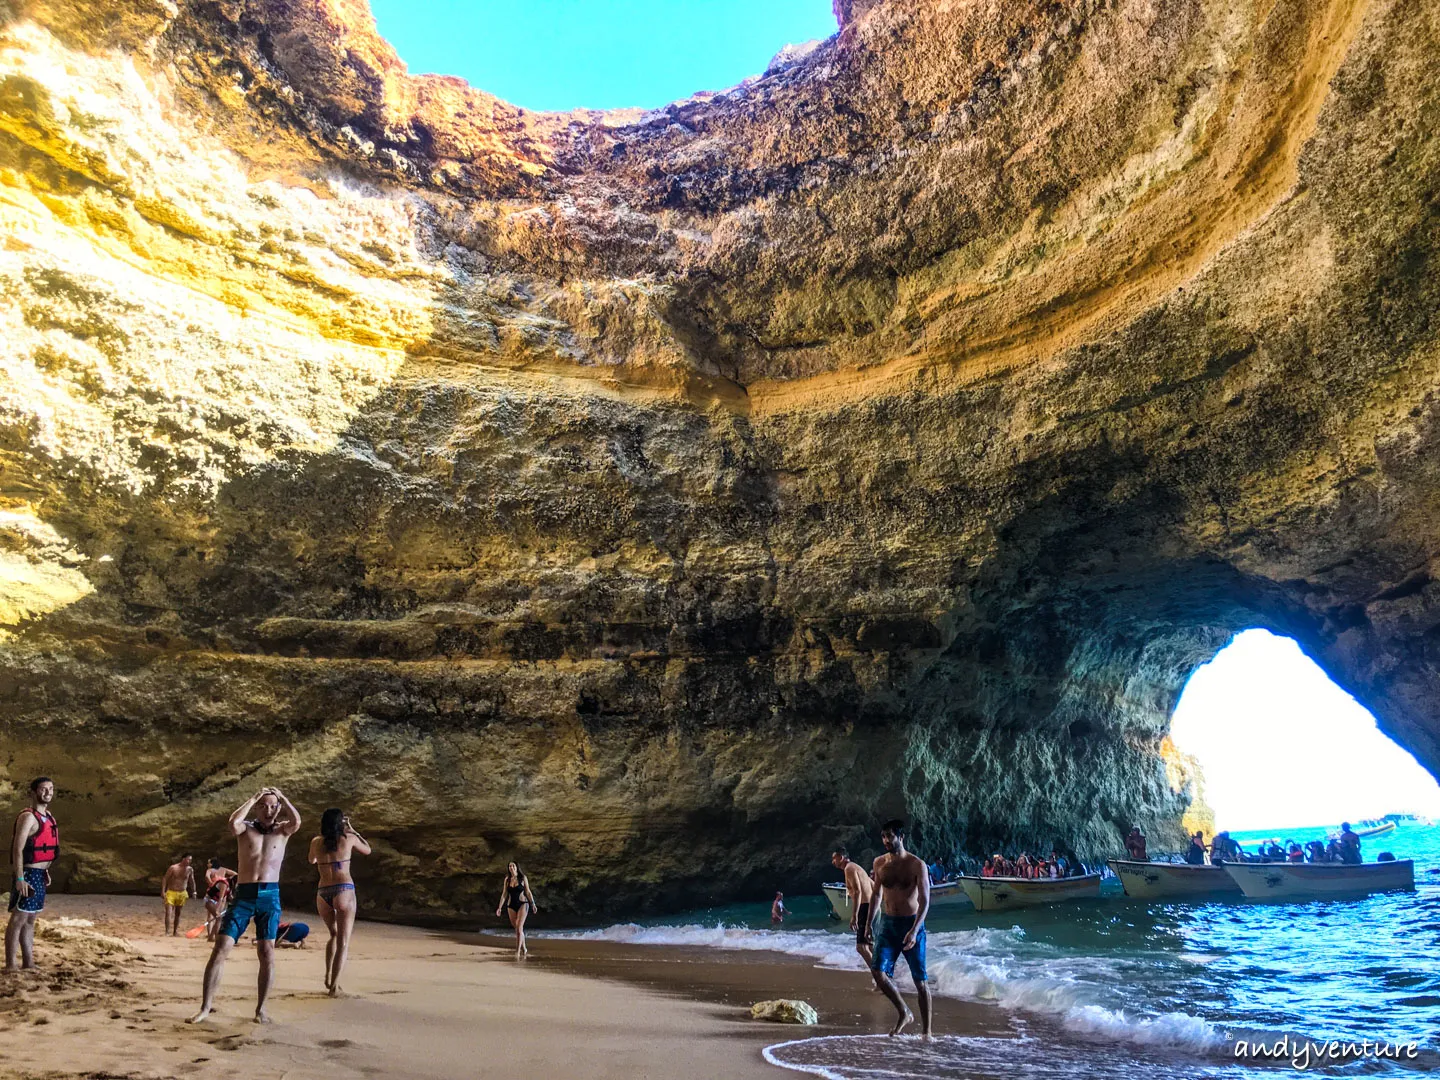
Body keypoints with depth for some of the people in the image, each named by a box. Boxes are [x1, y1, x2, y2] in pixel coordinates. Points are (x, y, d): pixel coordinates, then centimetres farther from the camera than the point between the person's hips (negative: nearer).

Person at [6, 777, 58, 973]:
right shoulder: (28, 816, -15)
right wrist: (19, 879, -23)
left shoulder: (48, 816, 12)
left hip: (39, 875, 9)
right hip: (27, 874, -9)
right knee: (18, 919, -5)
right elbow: (17, 849, -19)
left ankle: (28, 964, 18)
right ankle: (10, 966, -2)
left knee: (30, 920, 12)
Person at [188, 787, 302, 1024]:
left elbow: (296, 821, -14)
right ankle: (205, 1007, 5)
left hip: (270, 896, 0)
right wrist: (253, 798, -8)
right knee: (221, 949, -5)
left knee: (267, 953, -3)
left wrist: (281, 796, -5)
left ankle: (261, 1008, 8)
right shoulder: (246, 828, 8)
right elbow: (233, 823, -16)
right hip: (243, 895, 0)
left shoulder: (282, 831, 9)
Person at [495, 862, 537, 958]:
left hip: (522, 904, -3)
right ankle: (524, 949, 25)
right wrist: (500, 907, 3)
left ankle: (517, 951, -18)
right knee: (518, 929, 9)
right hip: (511, 906, 3)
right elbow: (504, 894, 9)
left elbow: (528, 892, 4)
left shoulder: (523, 878, -1)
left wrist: (533, 904, 3)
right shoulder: (507, 880, 6)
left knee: (519, 927, -17)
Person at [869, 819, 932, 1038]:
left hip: (912, 923, -4)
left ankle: (926, 1030, 14)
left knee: (920, 979, 1)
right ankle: (904, 1014, 10)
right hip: (888, 923, 4)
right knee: (878, 971, -10)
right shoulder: (879, 863, 4)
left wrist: (914, 931, -22)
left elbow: (924, 901, -12)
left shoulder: (916, 865, -9)